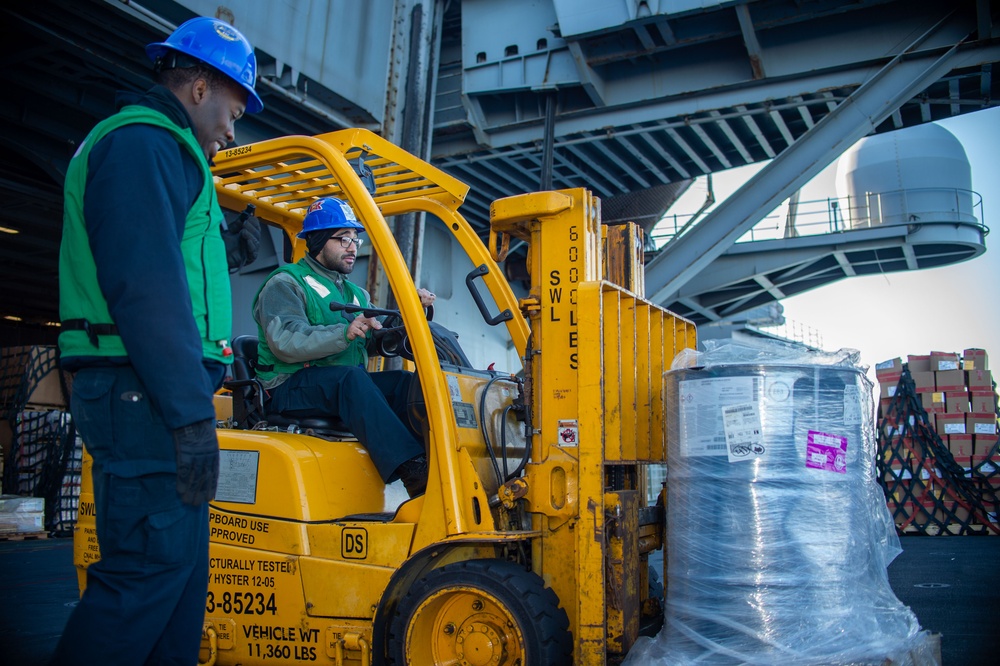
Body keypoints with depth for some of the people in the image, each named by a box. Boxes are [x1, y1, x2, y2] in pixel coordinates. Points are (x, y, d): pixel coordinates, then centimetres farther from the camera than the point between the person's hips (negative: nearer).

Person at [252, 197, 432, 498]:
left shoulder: (355, 294, 24)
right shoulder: (285, 284, 0)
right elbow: (285, 342, -19)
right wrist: (344, 333, -32)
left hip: (343, 389, 7)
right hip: (292, 388, -7)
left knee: (405, 382, -18)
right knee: (351, 377, -36)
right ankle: (412, 473, -48)